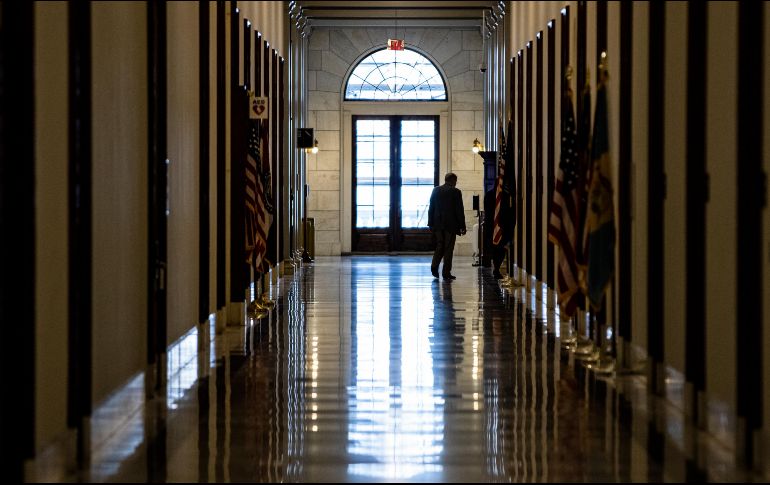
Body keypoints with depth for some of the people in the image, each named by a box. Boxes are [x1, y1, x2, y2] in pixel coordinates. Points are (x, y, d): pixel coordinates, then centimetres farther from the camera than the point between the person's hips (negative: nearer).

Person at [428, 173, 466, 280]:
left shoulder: (436, 190, 6)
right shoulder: (456, 192, -8)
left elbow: (431, 208, 9)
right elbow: (459, 211, -8)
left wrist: (431, 223, 15)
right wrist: (462, 226, -3)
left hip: (437, 224, 4)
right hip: (451, 224, -4)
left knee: (440, 246, 15)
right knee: (448, 247, 0)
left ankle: (434, 265, -4)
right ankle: (446, 272, 0)